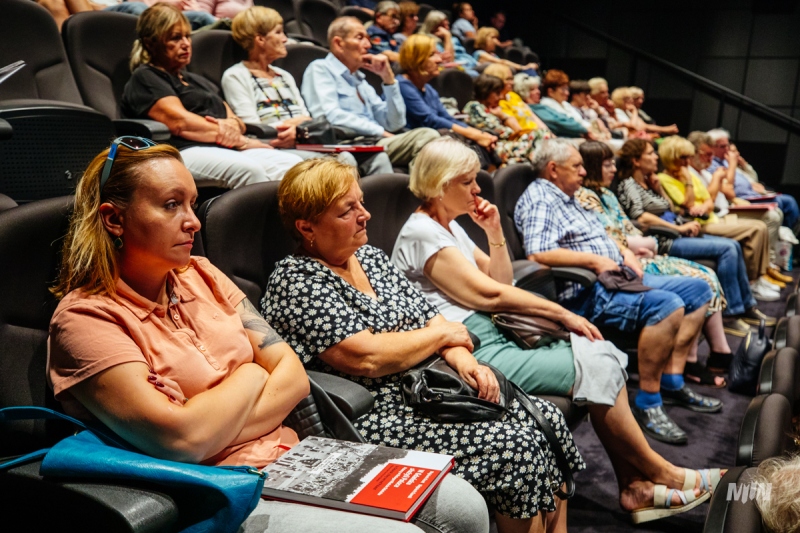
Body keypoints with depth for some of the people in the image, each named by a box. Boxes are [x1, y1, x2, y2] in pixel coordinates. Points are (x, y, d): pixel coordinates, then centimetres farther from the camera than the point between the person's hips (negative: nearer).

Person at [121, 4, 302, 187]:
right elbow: (180, 122, -8)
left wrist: (234, 125, -3)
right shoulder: (145, 78, 7)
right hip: (185, 152, -7)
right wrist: (237, 139, -6)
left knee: (291, 164, -20)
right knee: (249, 170, -36)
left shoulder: (198, 81, 32)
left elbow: (235, 120, 23)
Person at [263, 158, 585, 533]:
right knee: (514, 444, -20)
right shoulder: (295, 281, -12)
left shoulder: (370, 257, 13)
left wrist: (460, 358, -9)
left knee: (545, 417, -4)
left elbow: (429, 318, 11)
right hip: (377, 419, -8)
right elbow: (367, 357, -22)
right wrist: (443, 334, -8)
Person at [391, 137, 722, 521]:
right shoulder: (421, 233, -13)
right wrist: (561, 313, -10)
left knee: (602, 355, -2)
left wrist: (494, 233, 3)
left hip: (496, 335, 9)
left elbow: (501, 281, 16)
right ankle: (660, 472, 6)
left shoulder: (449, 226, 16)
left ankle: (633, 486, 1)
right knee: (599, 369, -13)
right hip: (476, 354, -9)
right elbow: (489, 294, -16)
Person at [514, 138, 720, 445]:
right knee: (666, 304, -31)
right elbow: (537, 253, -26)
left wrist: (626, 254, 9)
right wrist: (595, 261, -22)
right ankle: (648, 403, -21)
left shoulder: (567, 199, 22)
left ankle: (672, 383, 5)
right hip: (585, 292, -11)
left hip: (618, 278, 11)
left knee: (698, 290, 10)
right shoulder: (538, 199, -10)